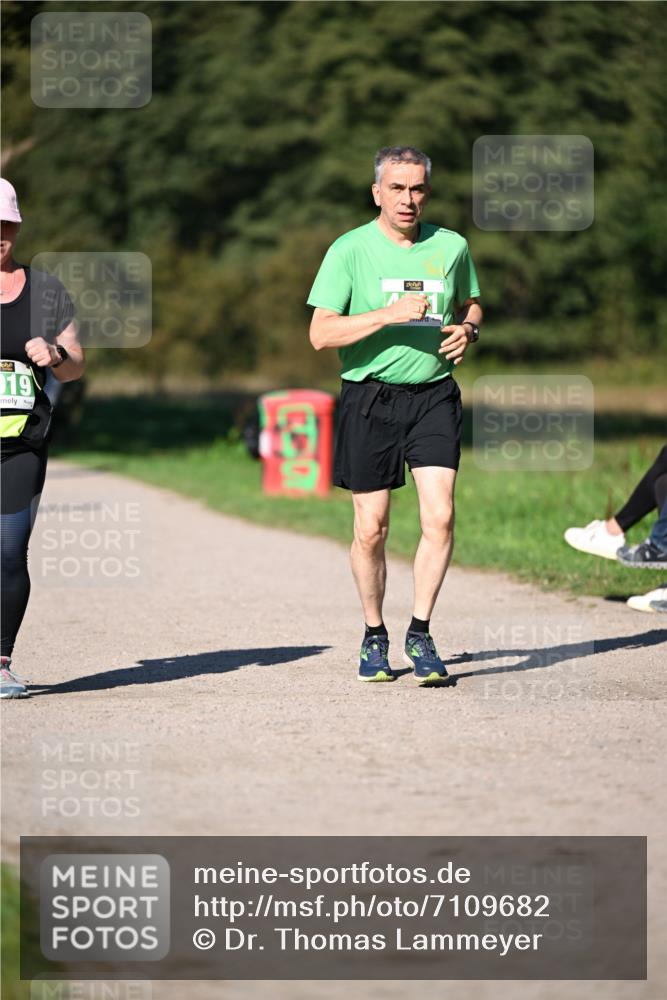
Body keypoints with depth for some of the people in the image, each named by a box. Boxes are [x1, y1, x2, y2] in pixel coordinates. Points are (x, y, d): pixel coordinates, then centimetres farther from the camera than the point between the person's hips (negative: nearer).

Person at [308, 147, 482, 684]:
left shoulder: (452, 246, 7)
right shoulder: (350, 250, -3)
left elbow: (471, 304, 25)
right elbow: (321, 333, -8)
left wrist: (468, 329, 1)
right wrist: (389, 314, -18)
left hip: (434, 395, 2)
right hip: (370, 398, -2)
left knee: (440, 516, -11)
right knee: (371, 528, 2)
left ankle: (420, 634, 2)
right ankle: (375, 637, 21)